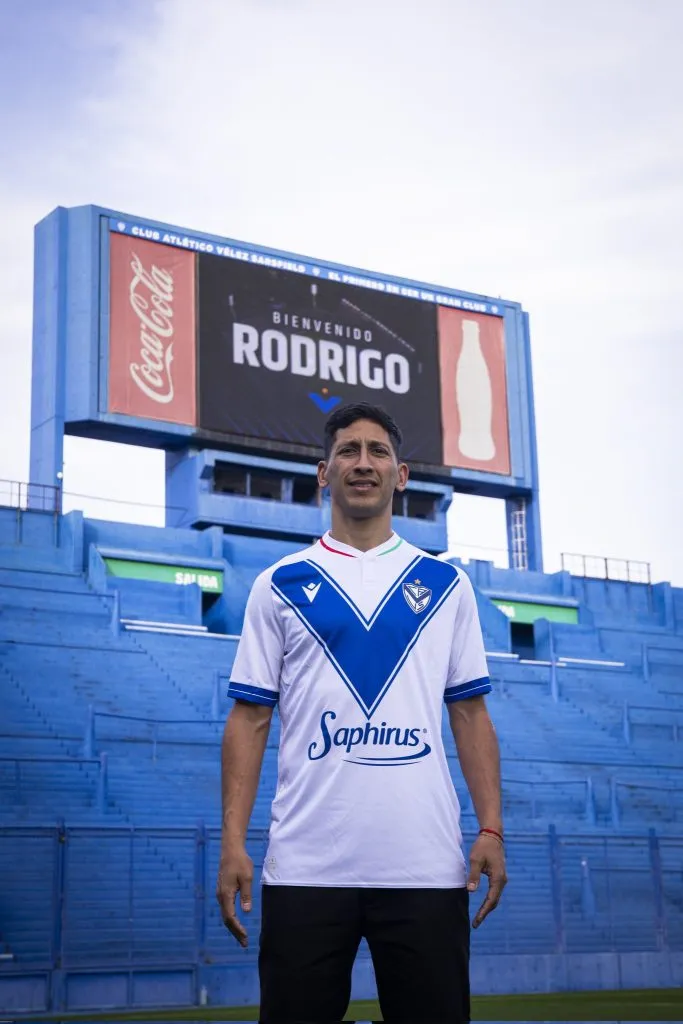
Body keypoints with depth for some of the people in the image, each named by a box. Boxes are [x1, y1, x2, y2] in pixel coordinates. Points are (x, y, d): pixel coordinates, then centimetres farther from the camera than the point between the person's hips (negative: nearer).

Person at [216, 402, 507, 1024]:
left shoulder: (445, 584, 12)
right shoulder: (280, 585, 9)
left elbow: (470, 714, 11)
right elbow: (250, 718, 6)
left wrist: (492, 830, -1)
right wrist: (233, 841, -4)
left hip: (428, 865, 1)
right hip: (306, 865, -1)